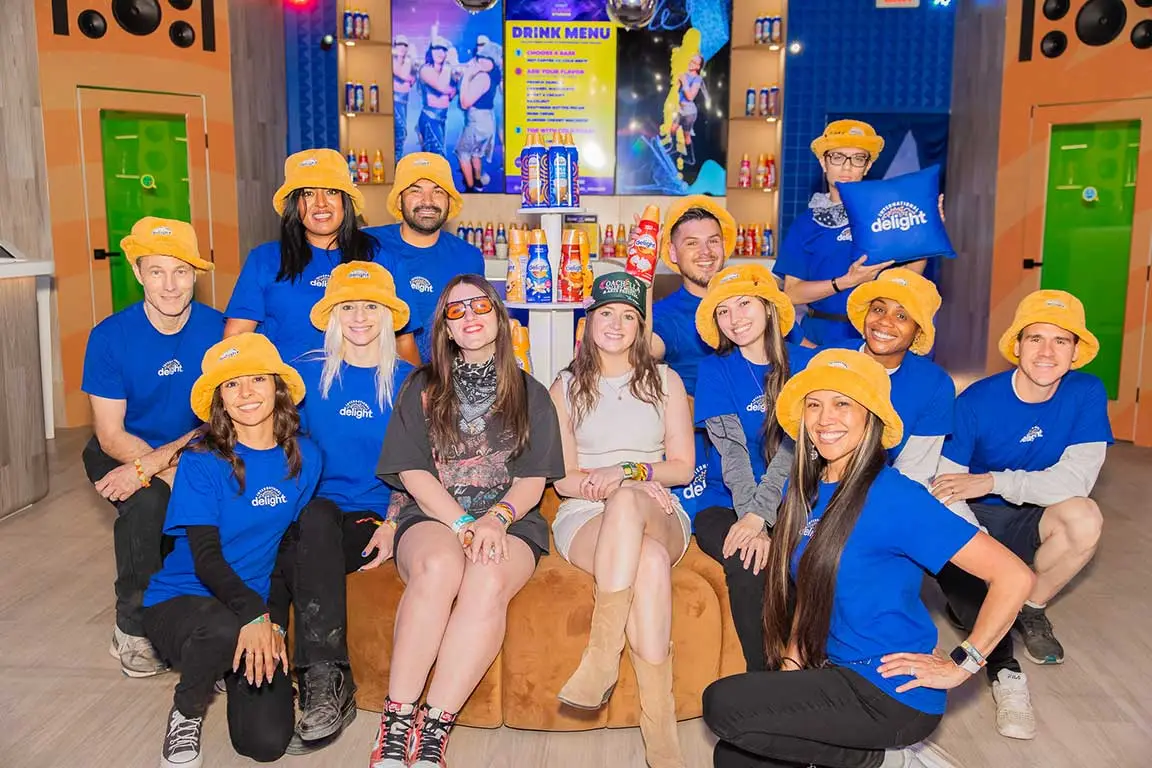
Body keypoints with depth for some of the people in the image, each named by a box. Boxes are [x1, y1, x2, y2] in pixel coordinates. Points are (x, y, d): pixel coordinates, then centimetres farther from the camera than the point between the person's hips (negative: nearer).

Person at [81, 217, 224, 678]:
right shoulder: (110, 337, -12)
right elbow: (110, 435, -11)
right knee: (149, 500, -32)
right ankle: (133, 629, -9)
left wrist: (150, 463, -24)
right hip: (122, 454, -1)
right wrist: (174, 472, -25)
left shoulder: (217, 330, -11)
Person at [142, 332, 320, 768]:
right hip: (180, 600, -3)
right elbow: (205, 556, -17)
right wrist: (254, 613, -33)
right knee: (224, 630, -39)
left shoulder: (304, 458, 0)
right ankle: (186, 714, -4)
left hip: (259, 608, 3)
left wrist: (275, 624, -1)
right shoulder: (202, 462, -11)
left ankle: (236, 668, 22)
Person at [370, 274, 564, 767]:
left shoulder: (529, 394, 16)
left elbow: (533, 480, 8)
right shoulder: (422, 388, 15)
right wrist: (463, 524, -12)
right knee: (439, 565, -36)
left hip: (509, 520, 1)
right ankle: (395, 724, -31)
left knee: (488, 582, -35)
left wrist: (496, 518, -14)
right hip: (432, 516, 0)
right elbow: (413, 473, 4)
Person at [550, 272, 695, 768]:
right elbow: (564, 479, 7)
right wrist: (603, 485, -14)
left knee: (626, 503, -41)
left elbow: (683, 467, 8)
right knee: (650, 562, -39)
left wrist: (627, 473, -11)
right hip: (584, 518, 0)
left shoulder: (664, 381, 16)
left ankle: (601, 657, -37)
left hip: (658, 515, 1)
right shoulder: (566, 387, 15)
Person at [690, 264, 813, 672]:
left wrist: (759, 515, -22)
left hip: (788, 505, 1)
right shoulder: (716, 369, 6)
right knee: (747, 562, -30)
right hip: (725, 506, 0)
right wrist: (750, 522, -21)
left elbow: (792, 446, -8)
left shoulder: (804, 363, 5)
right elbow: (731, 451, -7)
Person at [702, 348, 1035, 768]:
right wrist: (791, 665, 6)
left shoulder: (893, 497, -19)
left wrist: (959, 665, -15)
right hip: (838, 674, 7)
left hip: (893, 692, -7)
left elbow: (1014, 577, -21)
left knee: (722, 704, -17)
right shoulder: (805, 490, 4)